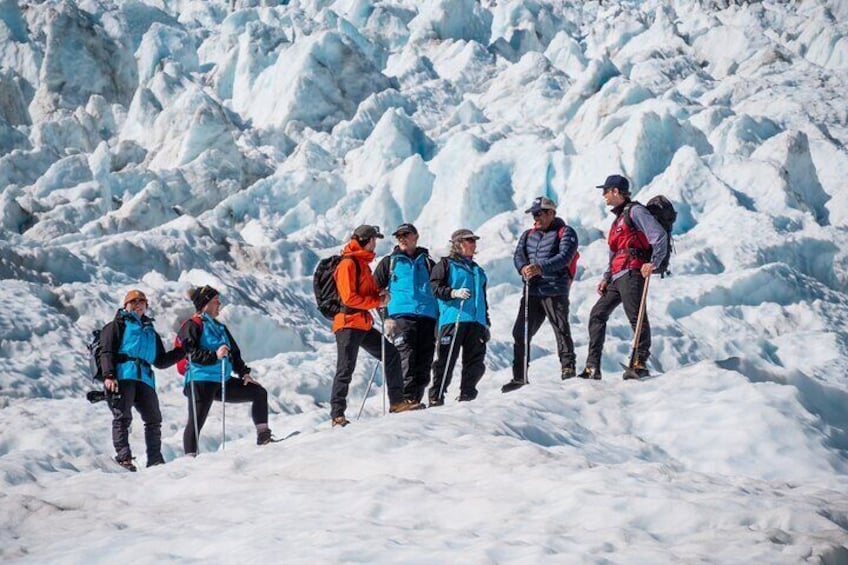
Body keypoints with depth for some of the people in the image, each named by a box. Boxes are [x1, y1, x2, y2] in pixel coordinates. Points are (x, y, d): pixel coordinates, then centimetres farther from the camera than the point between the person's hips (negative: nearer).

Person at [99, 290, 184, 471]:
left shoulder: (150, 331, 31)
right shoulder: (118, 325, 14)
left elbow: (160, 361, 30)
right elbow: (107, 352, 1)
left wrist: (182, 351, 19)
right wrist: (109, 375, -15)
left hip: (144, 378, 6)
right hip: (122, 376, -6)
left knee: (154, 419, 0)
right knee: (122, 416, -14)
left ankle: (155, 459, 3)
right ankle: (123, 456, -20)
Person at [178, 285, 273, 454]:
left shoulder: (219, 327, 21)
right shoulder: (192, 326, -4)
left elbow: (234, 352, 23)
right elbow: (192, 353, -17)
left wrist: (244, 373, 14)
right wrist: (215, 355, -27)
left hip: (223, 382, 9)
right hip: (202, 381, -9)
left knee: (259, 393, 10)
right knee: (196, 422, -14)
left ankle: (263, 436, 9)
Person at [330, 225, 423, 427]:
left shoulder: (363, 263, 19)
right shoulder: (348, 263, -12)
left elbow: (370, 291, 26)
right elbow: (349, 298, -19)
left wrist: (381, 294, 3)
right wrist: (377, 302, -15)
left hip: (364, 325, 9)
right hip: (348, 323, -9)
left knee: (391, 354, 10)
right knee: (345, 369, -9)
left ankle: (397, 401, 17)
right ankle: (337, 415, -7)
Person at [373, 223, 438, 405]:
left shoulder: (427, 263, 22)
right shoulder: (389, 262, 16)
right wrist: (385, 317, -1)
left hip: (427, 318, 3)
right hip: (401, 317, -3)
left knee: (423, 365, 0)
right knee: (406, 363, -17)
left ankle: (415, 402, 6)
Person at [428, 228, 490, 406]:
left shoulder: (478, 270, 27)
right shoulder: (446, 264, 7)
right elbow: (435, 288, -4)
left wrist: (486, 323, 25)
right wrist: (454, 293, -20)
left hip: (476, 321, 6)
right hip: (452, 319, -6)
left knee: (475, 361, 0)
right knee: (446, 360, -10)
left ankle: (467, 396, 8)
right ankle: (436, 398, -8)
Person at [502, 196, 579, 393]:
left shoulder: (565, 233, 1)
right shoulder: (528, 235, 20)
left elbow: (564, 257, -14)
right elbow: (518, 255, 8)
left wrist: (540, 268, -27)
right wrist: (523, 268, -16)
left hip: (555, 290, -6)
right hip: (532, 291, 6)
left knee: (561, 329, -9)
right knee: (520, 332, 4)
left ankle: (568, 368, -2)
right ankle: (519, 376, 10)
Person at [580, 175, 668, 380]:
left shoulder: (635, 211, -3)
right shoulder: (618, 219, 26)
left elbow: (659, 235, -14)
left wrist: (653, 262, -24)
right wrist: (606, 278, 19)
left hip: (632, 273, -10)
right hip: (617, 278, 10)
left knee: (636, 316, -15)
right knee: (598, 314, 6)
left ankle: (640, 362, -17)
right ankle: (592, 367, 5)